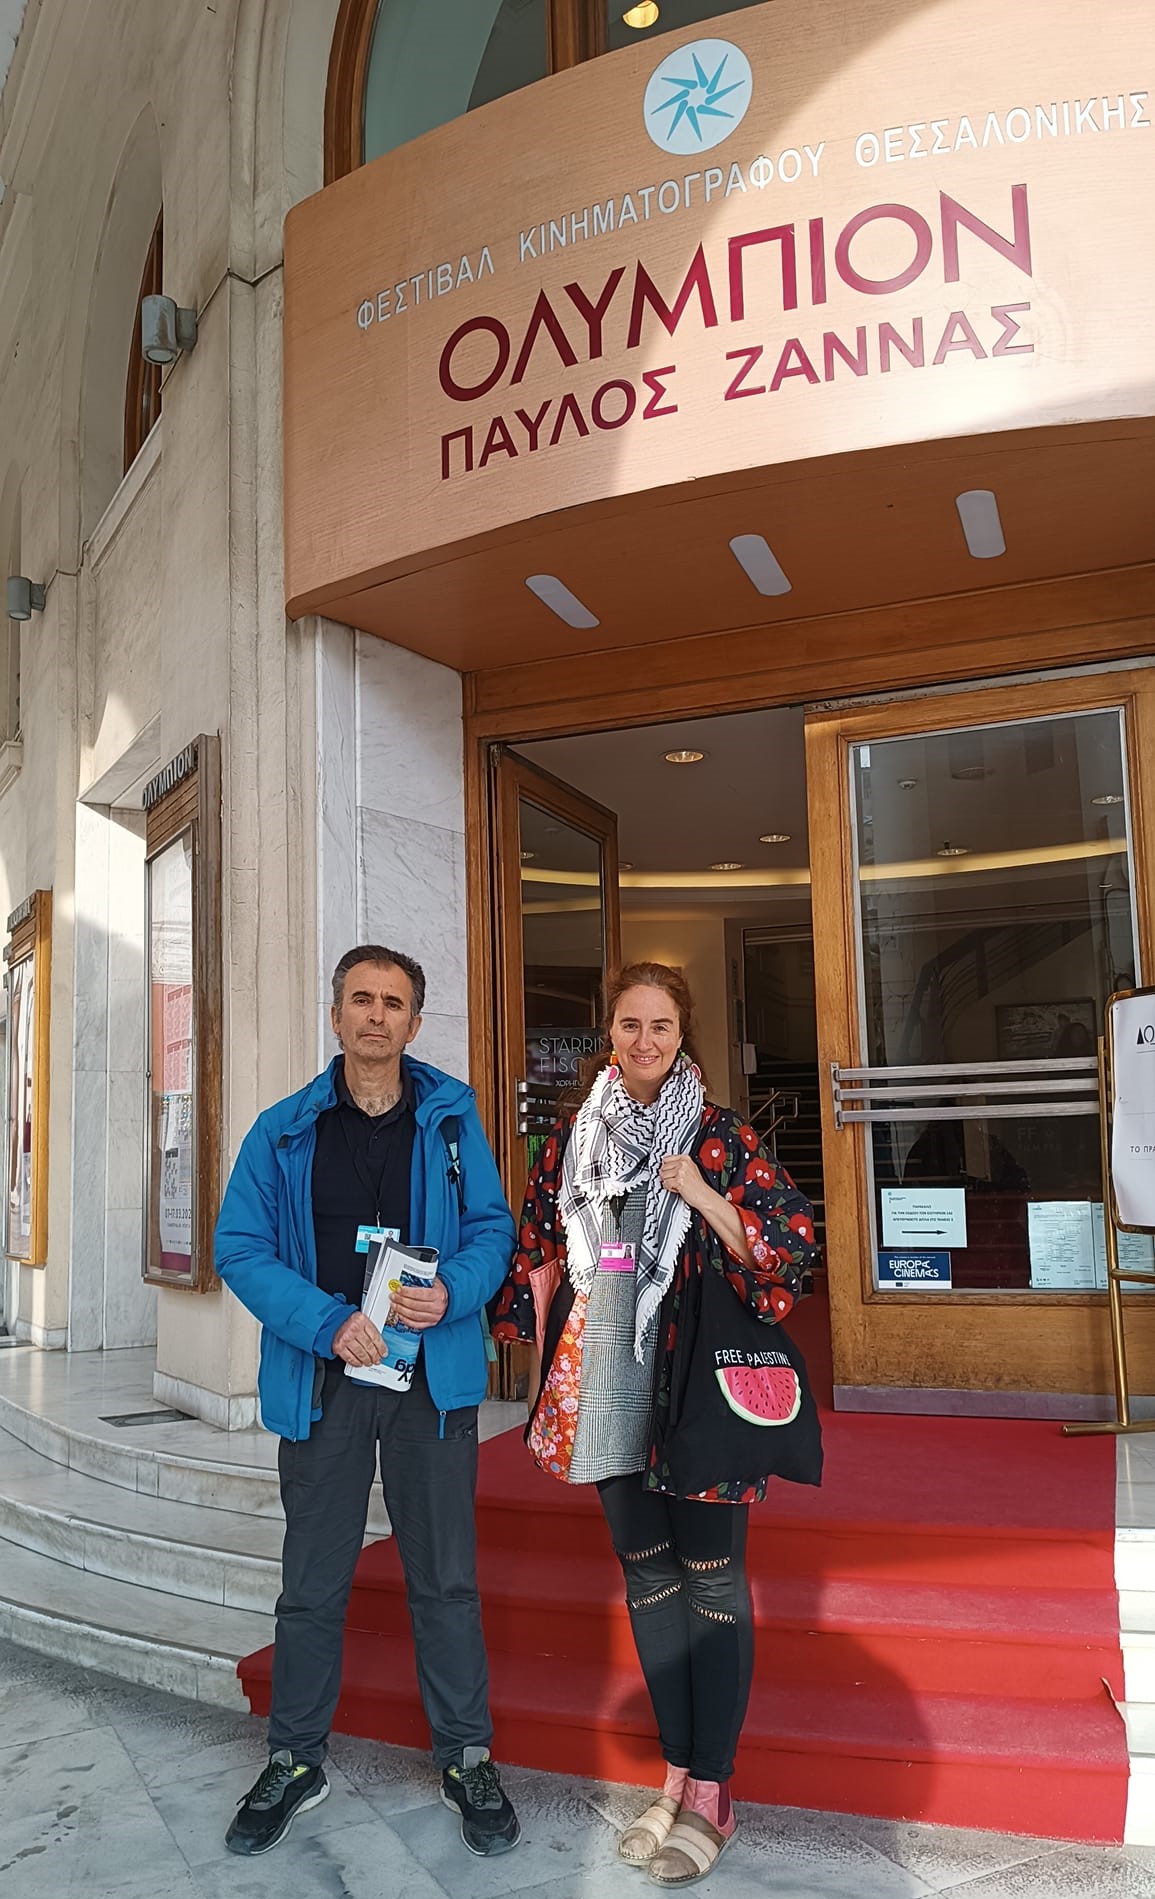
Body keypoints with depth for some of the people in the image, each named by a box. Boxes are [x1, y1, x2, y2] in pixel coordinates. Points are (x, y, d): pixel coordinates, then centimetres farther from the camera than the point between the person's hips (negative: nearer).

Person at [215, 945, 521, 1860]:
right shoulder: (284, 1130, 2)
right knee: (313, 1580, 13)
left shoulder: (451, 1117, 3)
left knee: (446, 1577, 9)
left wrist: (453, 1291, -16)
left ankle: (467, 1759, 26)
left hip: (433, 1375, 0)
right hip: (322, 1377, 0)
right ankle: (296, 1760, 31)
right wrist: (330, 1324, -16)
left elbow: (493, 1227, 4)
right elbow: (240, 1249, -3)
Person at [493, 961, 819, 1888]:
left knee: (710, 1575, 1)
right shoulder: (575, 1136, 8)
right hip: (610, 1385, 4)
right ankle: (678, 1772, 27)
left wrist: (704, 1198, -19)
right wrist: (555, 1353, 8)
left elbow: (791, 1236, -7)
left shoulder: (721, 1136, -4)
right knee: (647, 1570, 13)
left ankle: (711, 1793, 14)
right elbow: (540, 1247, 15)